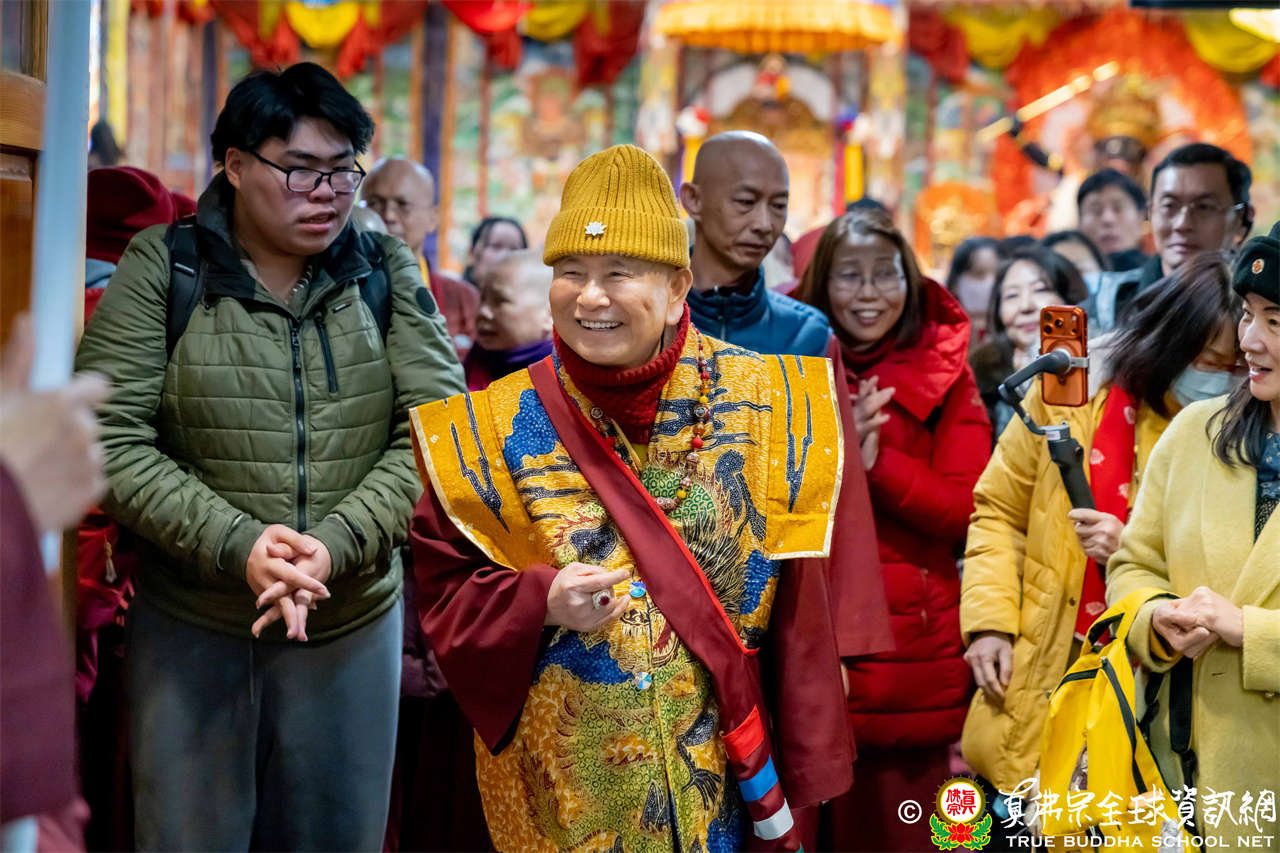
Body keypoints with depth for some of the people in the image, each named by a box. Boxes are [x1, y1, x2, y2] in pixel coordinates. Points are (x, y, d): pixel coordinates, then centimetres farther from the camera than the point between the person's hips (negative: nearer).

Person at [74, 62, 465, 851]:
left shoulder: (387, 271, 2)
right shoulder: (161, 269, -4)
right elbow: (111, 441, -10)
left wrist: (338, 543, -19)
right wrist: (235, 544, -22)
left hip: (355, 626, 2)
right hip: (190, 629, -2)